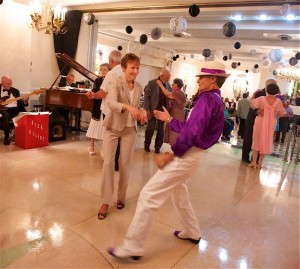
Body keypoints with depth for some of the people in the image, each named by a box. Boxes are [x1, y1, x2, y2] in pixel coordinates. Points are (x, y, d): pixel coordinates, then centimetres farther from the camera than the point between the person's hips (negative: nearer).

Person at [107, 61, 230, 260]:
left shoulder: (207, 98, -17)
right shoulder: (215, 100, 15)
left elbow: (192, 132, -27)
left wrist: (171, 154, -20)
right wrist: (169, 119, 15)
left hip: (187, 155, -11)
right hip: (192, 153, 11)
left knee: (149, 195, -8)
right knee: (178, 192, 30)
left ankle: (133, 247, 2)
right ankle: (192, 233, 45)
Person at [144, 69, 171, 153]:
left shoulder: (168, 85, 8)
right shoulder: (152, 83, -7)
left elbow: (169, 96, 13)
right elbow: (146, 96, -8)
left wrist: (168, 108, -1)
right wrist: (147, 109, -13)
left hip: (163, 110, 4)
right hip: (153, 110, -4)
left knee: (161, 129, 9)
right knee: (150, 128, 4)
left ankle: (158, 146, 22)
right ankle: (146, 145, 23)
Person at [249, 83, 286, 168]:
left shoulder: (261, 99, -11)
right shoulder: (278, 101, -8)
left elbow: (252, 102, 5)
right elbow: (282, 114, -3)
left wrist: (254, 93, 17)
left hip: (260, 122, -1)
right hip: (271, 124, 1)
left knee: (256, 141, 10)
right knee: (266, 142, 12)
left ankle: (254, 162, 10)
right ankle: (260, 163, 17)